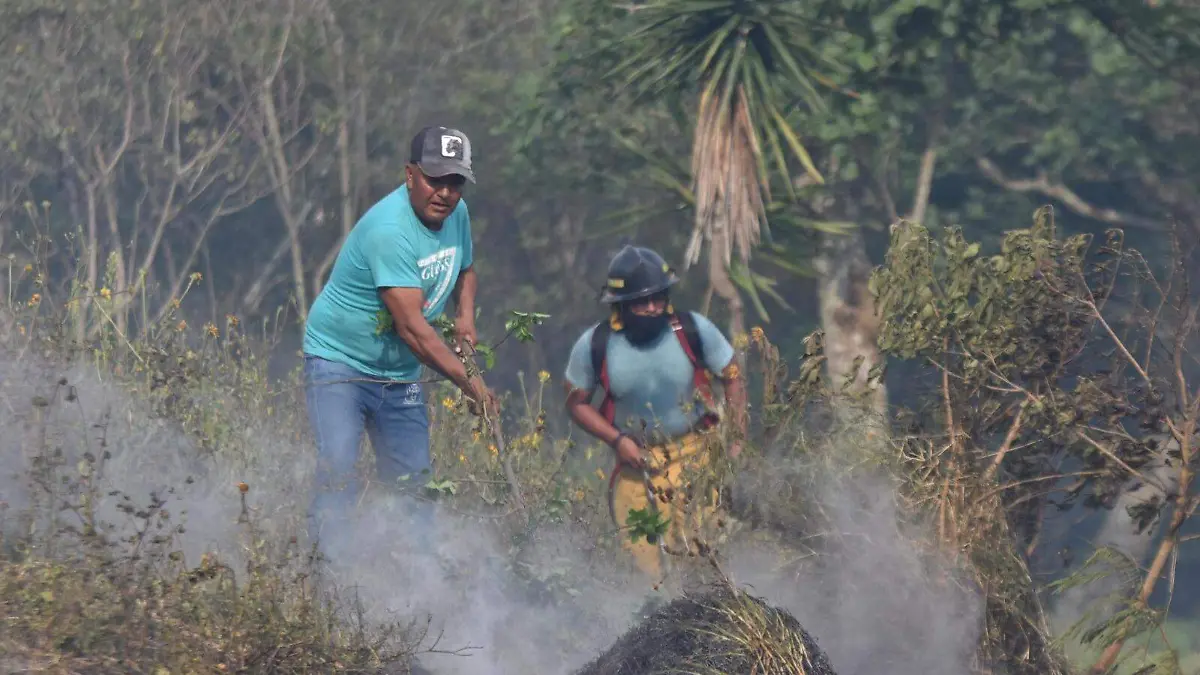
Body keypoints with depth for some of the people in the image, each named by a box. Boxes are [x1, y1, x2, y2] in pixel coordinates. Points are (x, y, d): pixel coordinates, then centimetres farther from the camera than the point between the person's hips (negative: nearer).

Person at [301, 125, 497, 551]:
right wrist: (469, 384, -31)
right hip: (339, 360, -8)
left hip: (400, 374, 8)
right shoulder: (389, 229, -27)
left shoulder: (456, 213, 0)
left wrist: (465, 315, 1)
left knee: (412, 486, 4)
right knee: (339, 472, -22)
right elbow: (412, 327, -31)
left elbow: (464, 270, 23)